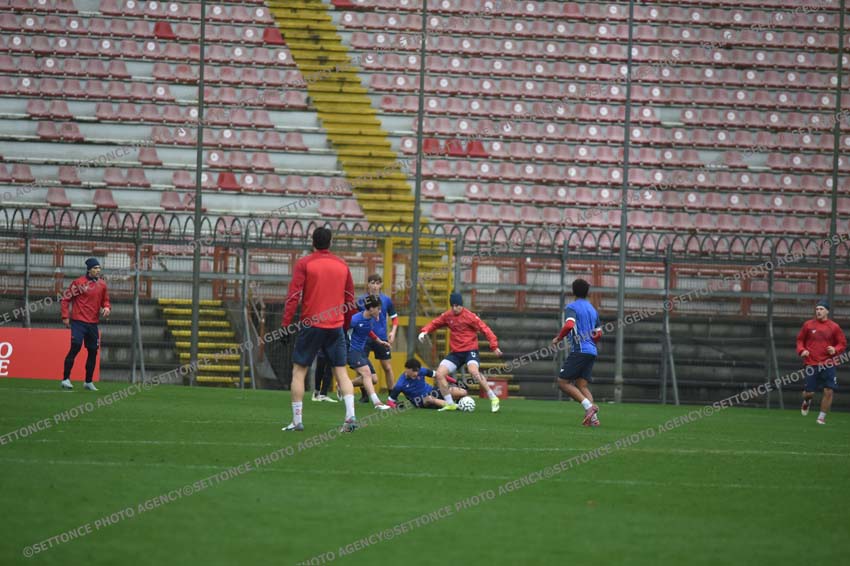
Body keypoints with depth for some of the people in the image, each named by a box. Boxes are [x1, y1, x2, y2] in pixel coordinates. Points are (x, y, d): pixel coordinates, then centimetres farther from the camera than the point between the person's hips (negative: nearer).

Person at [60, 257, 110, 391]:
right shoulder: (78, 282, -6)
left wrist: (107, 308, -3)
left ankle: (88, 381, 21)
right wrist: (65, 316, -9)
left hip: (93, 323, 6)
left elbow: (105, 300, 20)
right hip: (78, 322, -6)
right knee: (75, 346, -15)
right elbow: (65, 299, -3)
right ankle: (66, 379, -11)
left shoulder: (102, 284, 9)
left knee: (93, 351, 9)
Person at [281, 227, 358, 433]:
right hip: (336, 327, 3)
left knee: (299, 371, 6)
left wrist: (285, 325, -8)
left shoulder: (304, 264, -3)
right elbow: (350, 298, 13)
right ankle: (350, 416, -11)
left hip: (311, 325, -3)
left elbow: (293, 296, -9)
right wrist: (345, 323, 23)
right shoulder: (342, 265, 9)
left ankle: (297, 421, 1)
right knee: (341, 372, 5)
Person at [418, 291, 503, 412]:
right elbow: (435, 324, 14)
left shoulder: (470, 316, -11)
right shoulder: (447, 316, 5)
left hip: (470, 350, -6)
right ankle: (450, 404, 6)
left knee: (474, 371, -32)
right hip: (455, 352, 6)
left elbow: (485, 330, -13)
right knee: (439, 374, -7)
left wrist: (494, 346, -22)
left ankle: (493, 399, -19)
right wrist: (424, 331, -7)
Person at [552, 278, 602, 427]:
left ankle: (589, 406, -20)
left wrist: (558, 338, -7)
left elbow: (569, 325, -22)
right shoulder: (592, 309, 20)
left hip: (579, 351, -8)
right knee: (582, 385, 5)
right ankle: (593, 417, -12)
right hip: (592, 351, 8)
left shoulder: (571, 307, -4)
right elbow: (598, 333, 25)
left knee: (563, 381, -5)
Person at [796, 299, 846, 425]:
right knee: (809, 393, -1)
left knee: (829, 391, -9)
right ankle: (806, 402, 36)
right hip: (811, 364, 0)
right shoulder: (808, 325, 4)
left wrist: (835, 350, -13)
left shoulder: (834, 327, 2)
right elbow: (800, 340, 13)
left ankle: (822, 417, 7)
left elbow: (843, 344, 7)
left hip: (827, 364, 0)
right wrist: (801, 350, -6)